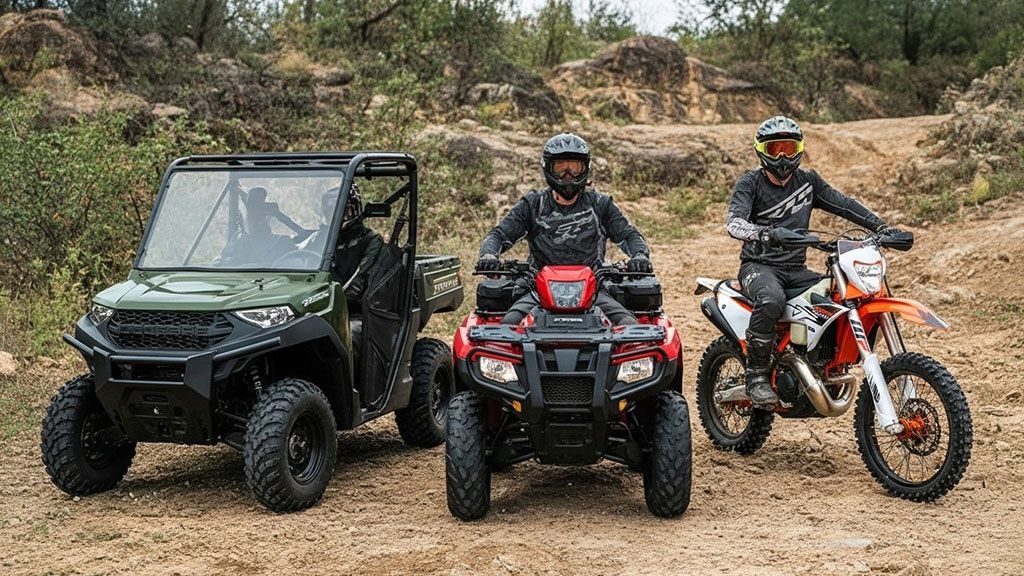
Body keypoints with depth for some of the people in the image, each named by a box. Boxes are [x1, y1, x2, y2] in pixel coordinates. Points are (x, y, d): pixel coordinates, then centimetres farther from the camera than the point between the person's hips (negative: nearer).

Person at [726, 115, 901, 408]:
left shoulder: (808, 181, 13)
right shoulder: (750, 183, -2)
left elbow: (844, 204, 6)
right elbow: (734, 222, -19)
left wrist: (880, 226, -10)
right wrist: (767, 234, -39)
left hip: (796, 269, 5)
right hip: (759, 266, -5)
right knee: (771, 300, -39)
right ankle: (756, 375, -24)